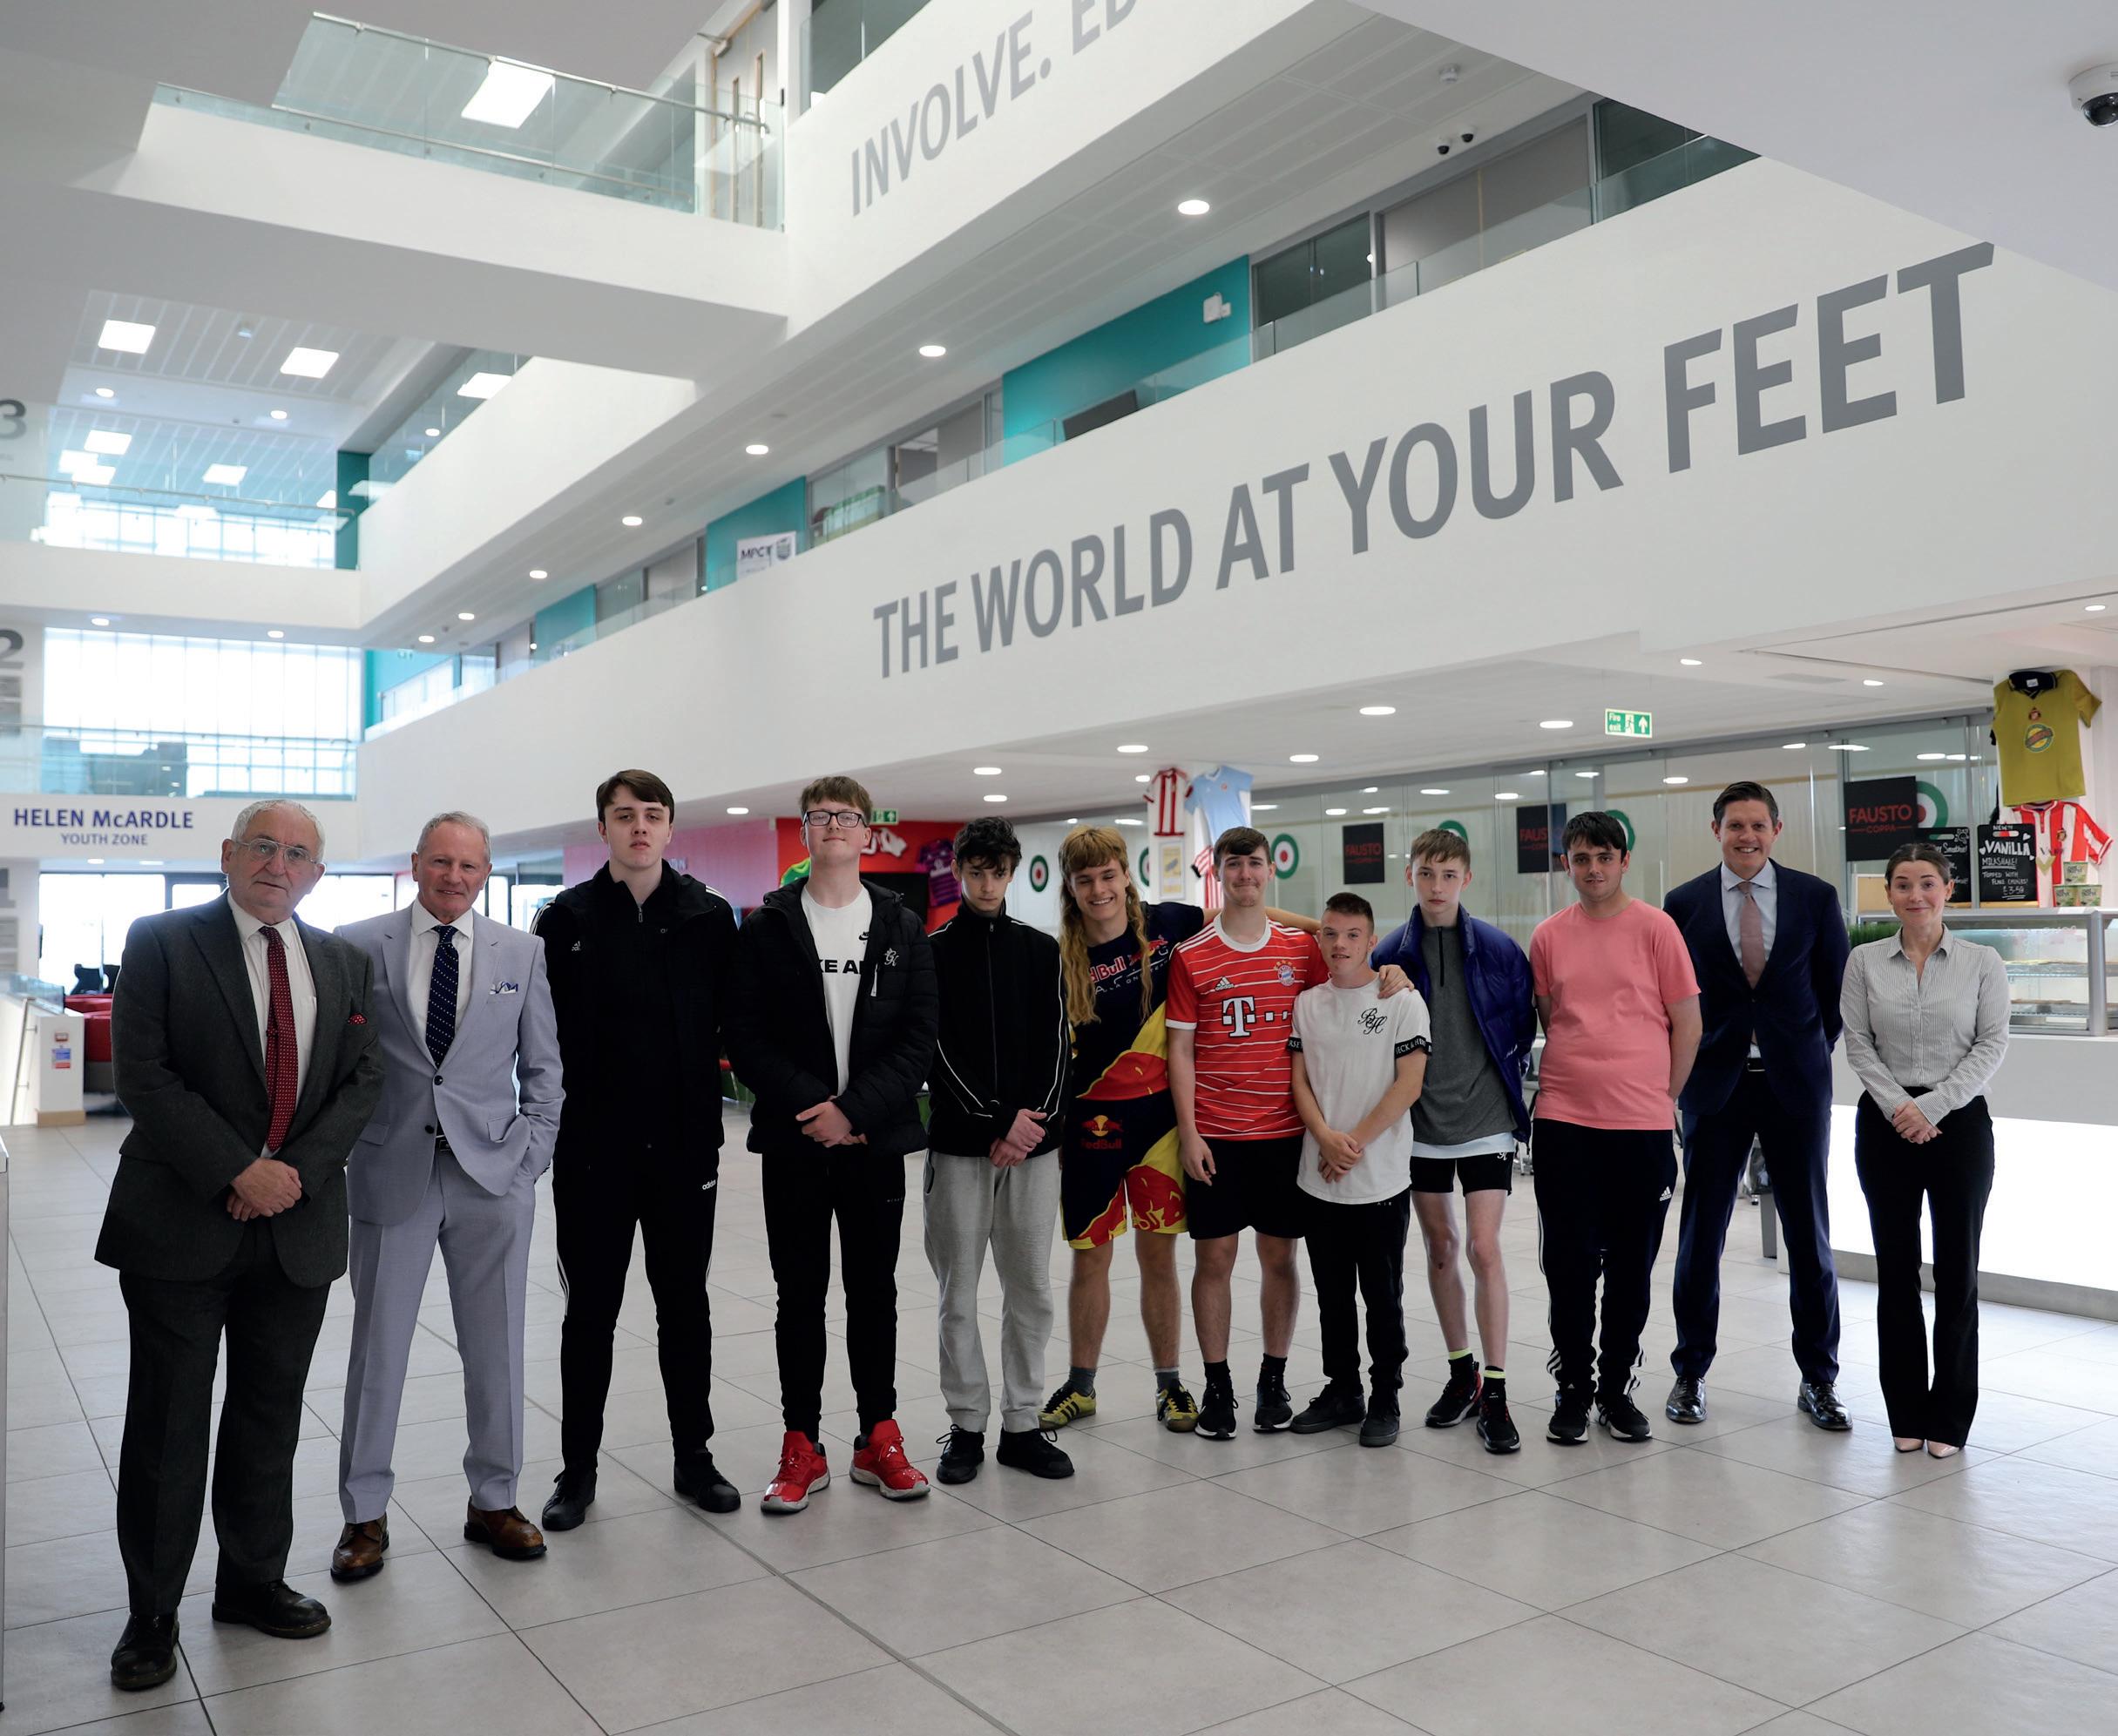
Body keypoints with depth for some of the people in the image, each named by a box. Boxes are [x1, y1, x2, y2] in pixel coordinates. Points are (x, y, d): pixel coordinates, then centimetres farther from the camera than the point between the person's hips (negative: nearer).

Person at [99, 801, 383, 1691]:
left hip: (299, 1223, 3)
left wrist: (298, 1170, -10)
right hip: (180, 1224, -3)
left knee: (270, 1418, 14)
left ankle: (253, 1582, 30)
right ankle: (151, 1612, 22)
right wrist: (239, 1172, -16)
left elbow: (363, 1078, 4)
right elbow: (143, 1074, -11)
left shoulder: (344, 963, 8)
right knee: (168, 1424, 6)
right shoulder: (162, 942, -3)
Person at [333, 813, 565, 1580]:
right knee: (377, 1344, 7)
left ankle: (493, 1501, 25)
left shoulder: (521, 952, 5)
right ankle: (365, 1512, 23)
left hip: (492, 1174, 1)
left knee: (496, 1345, 9)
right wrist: (337, 1152, -3)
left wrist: (532, 1155, 0)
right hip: (391, 1171, -1)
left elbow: (542, 1066, 8)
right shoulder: (358, 946, 0)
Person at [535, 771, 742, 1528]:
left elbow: (731, 1019, 2)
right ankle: (578, 1470, 23)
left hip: (685, 1145, 1)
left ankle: (694, 1458, 25)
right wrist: (558, 1115, -4)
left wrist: (704, 1101, -3)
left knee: (685, 1306, 12)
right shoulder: (568, 918, -2)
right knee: (590, 1310, 10)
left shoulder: (709, 917, 0)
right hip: (592, 1148, -1)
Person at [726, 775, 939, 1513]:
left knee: (874, 1291, 10)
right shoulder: (768, 927, 2)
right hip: (794, 1140, -1)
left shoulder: (903, 927, 5)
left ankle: (879, 1439, 21)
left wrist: (853, 1110, -13)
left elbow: (918, 1038, -2)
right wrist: (814, 1105, -14)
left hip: (876, 1140, 1)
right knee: (800, 1295, 6)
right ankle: (802, 1448, 17)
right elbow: (745, 1038, -4)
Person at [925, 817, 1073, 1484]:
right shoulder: (933, 951, 0)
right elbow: (938, 1052, -7)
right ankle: (966, 1427, 16)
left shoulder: (1041, 950, 8)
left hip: (1033, 1143, 2)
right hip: (959, 1145, -2)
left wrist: (1033, 1117, -11)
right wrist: (996, 1123, -13)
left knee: (1031, 1291, 7)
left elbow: (1055, 1044, 3)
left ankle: (1022, 1426, 18)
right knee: (958, 1294, 5)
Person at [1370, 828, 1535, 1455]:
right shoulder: (1390, 954, -1)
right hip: (1420, 1125, 2)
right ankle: (1461, 1372, 27)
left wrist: (1505, 1079, 5)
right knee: (1439, 1248, 12)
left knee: (1484, 1248, -8)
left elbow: (1524, 1025, 6)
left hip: (1485, 1121, -2)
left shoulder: (1498, 949, -4)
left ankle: (1495, 1390, 1)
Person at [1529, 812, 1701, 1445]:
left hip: (1642, 1123, -1)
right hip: (1564, 1120, 1)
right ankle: (1573, 1388, 19)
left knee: (1631, 1263, 9)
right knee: (1569, 1261, 5)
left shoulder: (1655, 928, -2)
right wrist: (1574, 1079, 7)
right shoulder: (1549, 936, 4)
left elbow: (1687, 1022, 2)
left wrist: (1663, 1097, 3)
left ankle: (1616, 1387, 24)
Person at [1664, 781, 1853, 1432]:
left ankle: (1818, 1378, 21)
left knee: (1809, 1233, 7)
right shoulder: (1684, 903, 0)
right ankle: (1690, 1373, 18)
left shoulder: (1815, 897, 1)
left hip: (1796, 1083, 1)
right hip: (1715, 1085, 0)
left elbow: (1837, 984, 9)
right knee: (1700, 1233, 5)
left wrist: (1818, 1049, 6)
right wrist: (1686, 1062, 2)